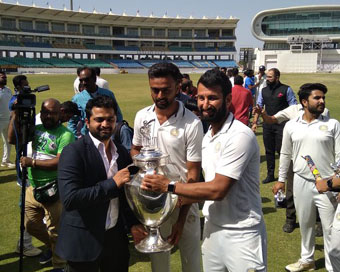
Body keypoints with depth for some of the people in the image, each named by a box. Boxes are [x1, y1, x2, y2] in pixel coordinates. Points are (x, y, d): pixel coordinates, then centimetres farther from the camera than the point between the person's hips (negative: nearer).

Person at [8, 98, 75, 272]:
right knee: (31, 225, 22)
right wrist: (15, 115, -5)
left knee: (55, 232, 7)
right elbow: (12, 139, 3)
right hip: (34, 188, 7)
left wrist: (32, 162, -18)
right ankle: (52, 246, 47)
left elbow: (59, 162, -23)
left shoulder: (65, 134, -15)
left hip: (53, 191, -7)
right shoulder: (36, 129, 7)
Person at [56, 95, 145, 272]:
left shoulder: (122, 152, 5)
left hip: (116, 237, 5)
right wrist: (112, 183, -23)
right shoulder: (73, 152, -14)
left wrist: (133, 224, 0)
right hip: (84, 241, -5)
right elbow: (69, 199, -24)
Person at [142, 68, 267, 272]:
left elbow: (218, 190, -22)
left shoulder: (240, 136, -20)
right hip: (213, 228, 7)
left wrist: (169, 186, -17)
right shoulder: (208, 137, 7)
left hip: (241, 235, -7)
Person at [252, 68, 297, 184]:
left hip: (281, 124, -5)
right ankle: (270, 175, 24)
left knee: (281, 149, -4)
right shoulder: (264, 91, 9)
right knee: (269, 150, 11)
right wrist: (255, 122, 5)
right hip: (267, 124, 5)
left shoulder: (286, 90, -4)